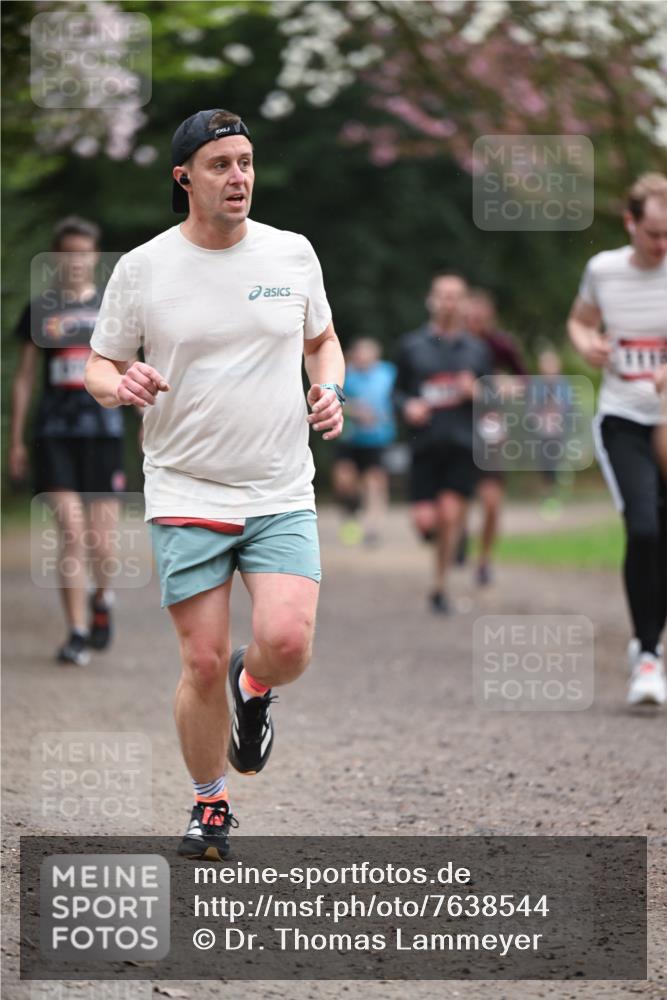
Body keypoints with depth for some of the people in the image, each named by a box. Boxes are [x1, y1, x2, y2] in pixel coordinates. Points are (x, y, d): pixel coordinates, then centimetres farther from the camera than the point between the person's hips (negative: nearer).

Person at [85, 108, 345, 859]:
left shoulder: (292, 253, 4)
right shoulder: (142, 268, -2)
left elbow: (322, 338, 20)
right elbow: (99, 366, 7)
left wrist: (330, 388, -1)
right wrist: (120, 385, -16)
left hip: (281, 494, 1)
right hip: (185, 495, -1)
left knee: (287, 642, -18)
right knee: (204, 665, -3)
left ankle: (253, 687, 19)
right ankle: (209, 805, 19)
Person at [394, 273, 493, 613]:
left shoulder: (477, 349, 9)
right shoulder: (411, 345, 7)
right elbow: (398, 390, 13)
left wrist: (475, 392, -9)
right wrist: (407, 405, -9)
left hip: (463, 445, 0)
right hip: (425, 442, 0)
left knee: (451, 515, -10)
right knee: (425, 521, -8)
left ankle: (439, 586, 6)